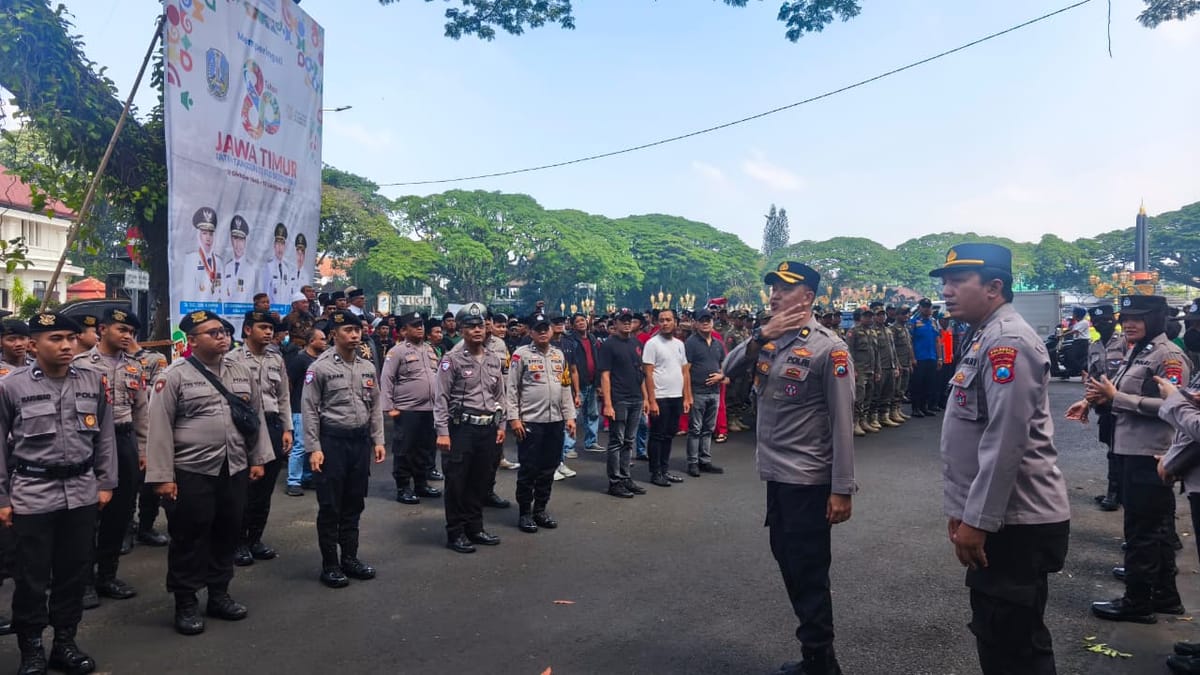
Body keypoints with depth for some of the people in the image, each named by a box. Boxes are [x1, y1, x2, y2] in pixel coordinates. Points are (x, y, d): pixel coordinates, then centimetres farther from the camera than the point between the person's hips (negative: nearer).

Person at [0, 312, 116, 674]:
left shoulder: (93, 381, 2)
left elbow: (105, 436, 9)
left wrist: (106, 483, 6)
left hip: (82, 492, 3)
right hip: (32, 494, -2)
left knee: (75, 571, 11)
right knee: (31, 576, 7)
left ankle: (65, 641, 27)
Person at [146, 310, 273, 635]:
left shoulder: (241, 372, 8)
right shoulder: (174, 376, -8)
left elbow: (257, 416, 13)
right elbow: (160, 428, -10)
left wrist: (258, 459, 9)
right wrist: (163, 476, -13)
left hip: (234, 471, 5)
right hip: (191, 473, -5)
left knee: (227, 534, 14)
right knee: (189, 539, 5)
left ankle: (219, 594, 30)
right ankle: (185, 603, 19)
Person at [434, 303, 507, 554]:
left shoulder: (494, 359, 10)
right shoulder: (452, 359, -7)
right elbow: (441, 398, -9)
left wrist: (501, 425, 12)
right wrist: (443, 432, -14)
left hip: (488, 429, 6)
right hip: (461, 428, -5)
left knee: (481, 481, 13)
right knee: (457, 481, 1)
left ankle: (475, 528, 26)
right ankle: (455, 533, 12)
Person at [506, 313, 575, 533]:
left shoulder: (559, 355, 12)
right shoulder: (522, 354, -4)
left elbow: (566, 388, 14)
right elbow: (511, 389, -6)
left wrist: (570, 416, 8)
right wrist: (513, 418, -12)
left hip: (555, 421, 5)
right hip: (529, 421, -5)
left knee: (548, 468, 11)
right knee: (528, 469, 2)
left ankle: (540, 510, 23)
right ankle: (524, 513, 13)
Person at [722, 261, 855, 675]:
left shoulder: (828, 348, -14)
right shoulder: (769, 340, 8)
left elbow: (842, 422, -16)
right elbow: (729, 368, 0)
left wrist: (842, 489, -18)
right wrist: (762, 335, -13)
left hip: (808, 479, -8)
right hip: (775, 473, 8)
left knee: (809, 572, 2)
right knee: (787, 563, 18)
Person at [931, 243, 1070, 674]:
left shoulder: (1007, 341, -18)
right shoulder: (985, 338, 15)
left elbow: (1006, 441, -24)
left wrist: (977, 520, -21)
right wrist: (963, 508, 21)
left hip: (1014, 522, -10)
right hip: (998, 517, 10)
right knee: (996, 636, 20)